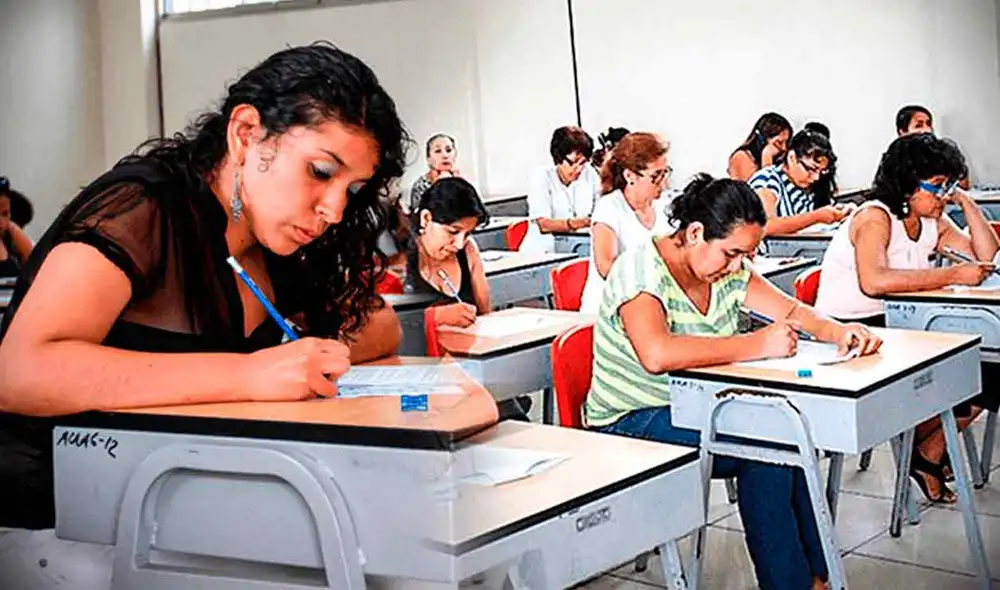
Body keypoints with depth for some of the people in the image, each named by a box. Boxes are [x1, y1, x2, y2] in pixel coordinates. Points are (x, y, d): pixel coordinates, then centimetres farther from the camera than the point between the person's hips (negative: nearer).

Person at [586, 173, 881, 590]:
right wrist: (756, 345, -34)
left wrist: (837, 332, -14)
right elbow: (656, 354, -37)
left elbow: (791, 311, 8)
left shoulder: (729, 270, 4)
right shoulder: (639, 270, -20)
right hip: (631, 426, -7)